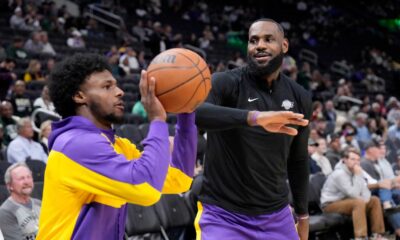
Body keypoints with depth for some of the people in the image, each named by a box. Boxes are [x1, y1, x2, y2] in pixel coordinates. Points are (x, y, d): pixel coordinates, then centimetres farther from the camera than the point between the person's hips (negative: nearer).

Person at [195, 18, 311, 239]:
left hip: (276, 215, 5)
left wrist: (302, 214, 20)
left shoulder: (299, 97, 5)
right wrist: (254, 117, -50)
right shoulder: (226, 83, -13)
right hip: (223, 215, -5)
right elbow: (191, 111, -37)